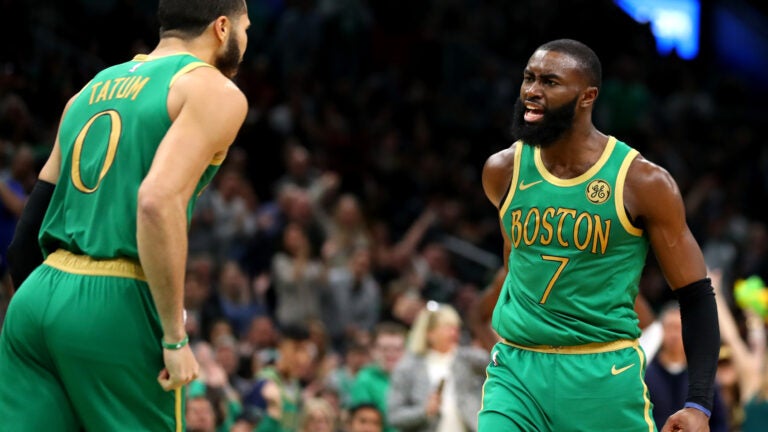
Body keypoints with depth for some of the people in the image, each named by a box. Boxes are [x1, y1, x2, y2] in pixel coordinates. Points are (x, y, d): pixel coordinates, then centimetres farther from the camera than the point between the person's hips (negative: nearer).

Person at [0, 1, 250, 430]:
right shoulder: (215, 93, -2)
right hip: (115, 305, -6)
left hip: (38, 295, 7)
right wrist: (175, 337, -15)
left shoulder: (93, 89, 21)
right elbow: (159, 201, -18)